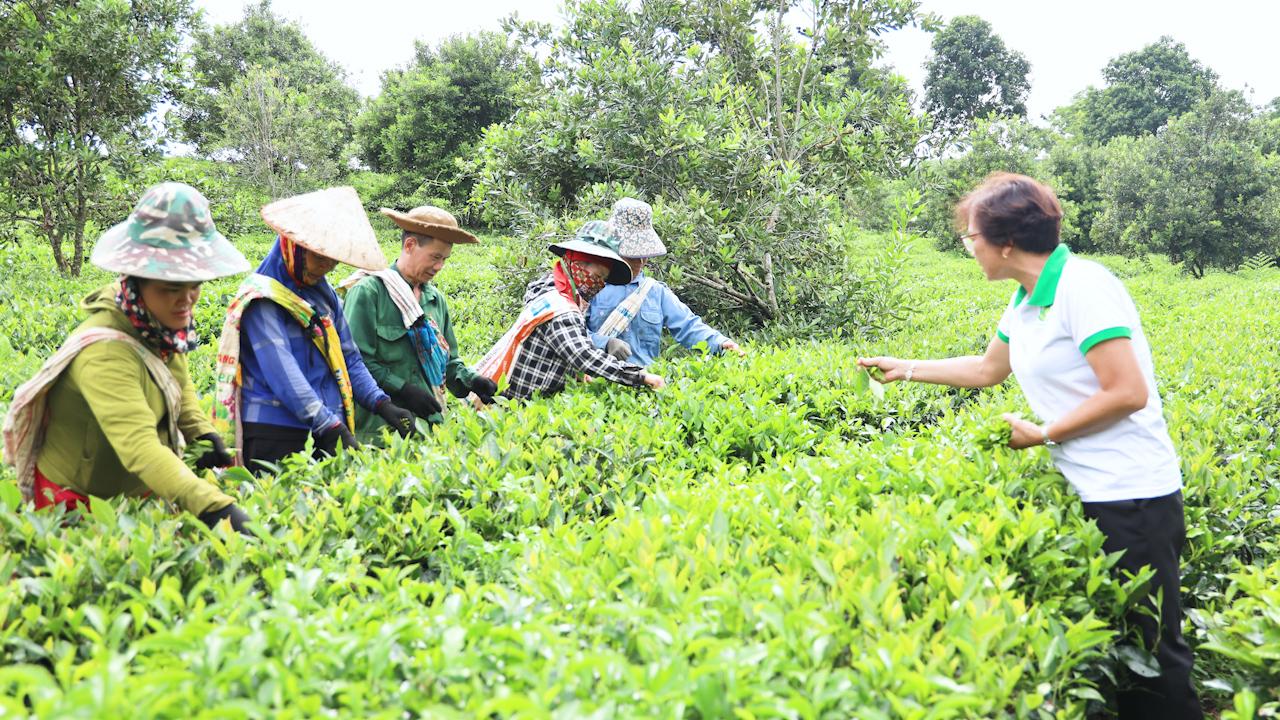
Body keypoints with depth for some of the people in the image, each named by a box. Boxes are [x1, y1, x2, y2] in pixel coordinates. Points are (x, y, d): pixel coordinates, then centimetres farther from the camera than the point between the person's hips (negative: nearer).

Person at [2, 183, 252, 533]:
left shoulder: (163, 315, -12)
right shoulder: (105, 351, -34)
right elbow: (139, 449, -47)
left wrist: (203, 433, -9)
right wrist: (216, 508, -59)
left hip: (139, 490, 7)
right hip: (76, 501, -6)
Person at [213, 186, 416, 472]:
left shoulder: (324, 295, 14)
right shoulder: (263, 297, -9)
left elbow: (348, 359, 14)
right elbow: (281, 373, -20)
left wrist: (382, 405, -3)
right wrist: (331, 428, -28)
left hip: (330, 430, 7)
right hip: (276, 436, -7)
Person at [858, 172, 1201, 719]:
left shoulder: (1082, 288, -18)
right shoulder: (1025, 303, 10)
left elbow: (1128, 393, -22)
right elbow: (986, 370, 26)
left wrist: (1043, 434, -12)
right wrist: (906, 369, 28)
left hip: (1132, 496, -9)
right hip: (1089, 491, 9)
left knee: (1150, 644, 0)